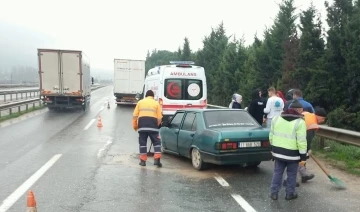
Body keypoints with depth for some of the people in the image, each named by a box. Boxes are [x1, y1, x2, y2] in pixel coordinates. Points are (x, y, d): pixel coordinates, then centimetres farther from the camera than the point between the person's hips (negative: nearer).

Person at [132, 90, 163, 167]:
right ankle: (157, 159, -3)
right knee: (156, 142, 6)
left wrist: (135, 126, 17)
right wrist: (157, 125, 21)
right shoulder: (156, 103, 12)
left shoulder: (140, 102, 15)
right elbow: (159, 117, 5)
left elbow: (135, 115, 9)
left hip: (142, 124, 1)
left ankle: (143, 160, 9)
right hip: (153, 124, -1)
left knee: (142, 142, 8)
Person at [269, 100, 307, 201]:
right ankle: (290, 193, 21)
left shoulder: (276, 118, 3)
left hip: (278, 151, 4)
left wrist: (274, 148, 21)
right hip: (292, 153, -4)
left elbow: (271, 136, 9)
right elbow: (301, 141, -15)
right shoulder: (300, 122, -13)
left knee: (277, 172, 13)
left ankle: (274, 193, 14)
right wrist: (303, 156, -9)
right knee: (291, 174, 12)